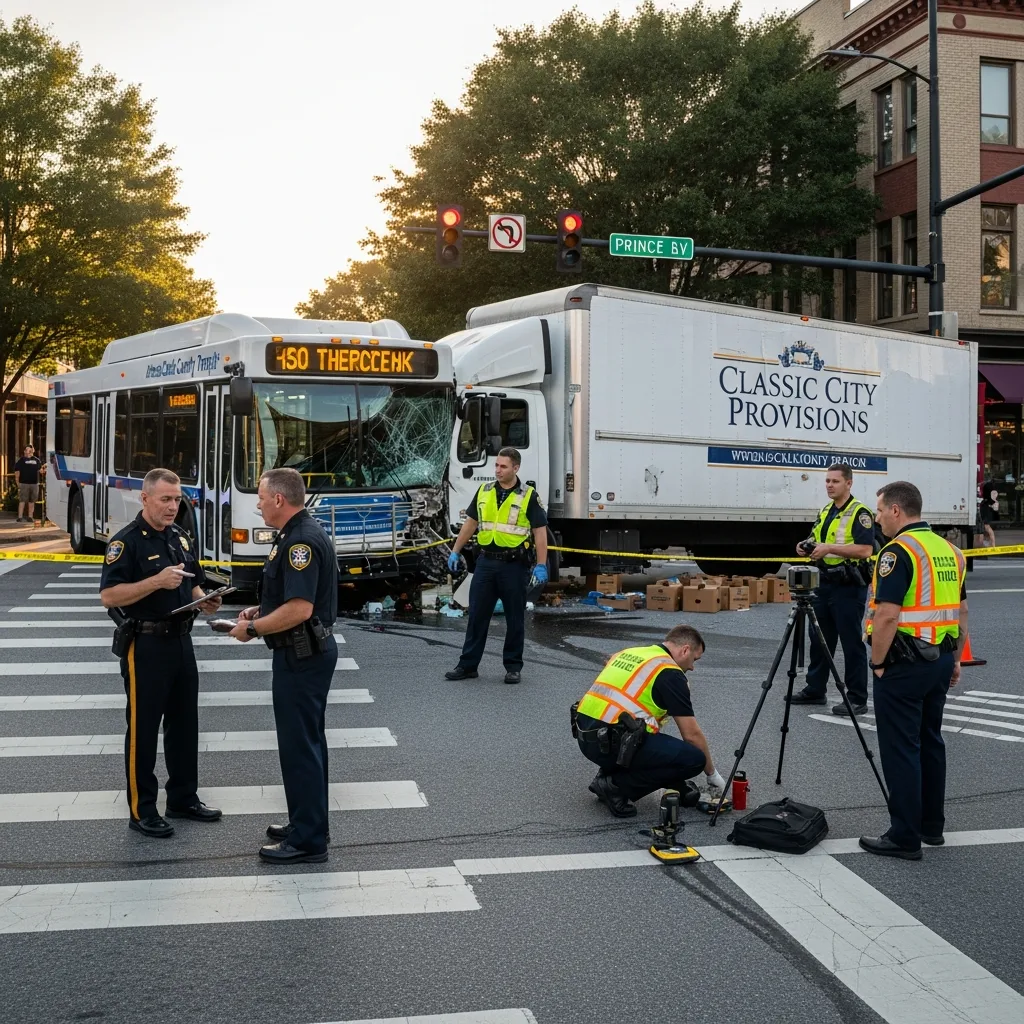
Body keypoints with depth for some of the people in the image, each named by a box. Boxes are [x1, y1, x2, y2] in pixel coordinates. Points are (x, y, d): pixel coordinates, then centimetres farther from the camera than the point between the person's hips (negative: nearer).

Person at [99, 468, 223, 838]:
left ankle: (183, 798, 26)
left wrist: (204, 600, -1)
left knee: (184, 723, 14)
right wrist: (157, 581, -29)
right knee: (143, 728, 1)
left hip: (181, 641, 7)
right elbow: (109, 596, -20)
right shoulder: (126, 541, -13)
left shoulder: (180, 538, 10)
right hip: (145, 645, -7)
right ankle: (141, 810, 9)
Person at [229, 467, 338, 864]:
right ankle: (309, 823, 29)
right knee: (307, 741, 18)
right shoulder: (301, 534, 12)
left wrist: (252, 630, -17)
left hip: (301, 655, -11)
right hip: (309, 651, 11)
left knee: (299, 745, -4)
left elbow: (300, 609, -28)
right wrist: (261, 610, 11)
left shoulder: (301, 541, -22)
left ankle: (308, 840, 4)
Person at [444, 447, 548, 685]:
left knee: (515, 618, 5)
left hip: (514, 564, -4)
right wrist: (455, 551, 12)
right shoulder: (484, 492, 8)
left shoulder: (528, 496, -5)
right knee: (477, 615, 5)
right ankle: (468, 665, 10)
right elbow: (470, 523, 16)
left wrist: (541, 565, -13)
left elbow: (540, 531, -7)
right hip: (486, 561, 4)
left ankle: (513, 667, 14)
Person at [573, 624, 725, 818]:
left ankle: (607, 775, 17)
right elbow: (692, 735, -2)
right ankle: (616, 786, -3)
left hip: (586, 736, 9)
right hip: (612, 742, -9)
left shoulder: (628, 653, 21)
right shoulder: (670, 673, -3)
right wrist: (712, 774, 13)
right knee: (693, 758, -5)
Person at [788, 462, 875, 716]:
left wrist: (830, 548, -25)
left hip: (849, 587, -8)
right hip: (825, 583, 9)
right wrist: (808, 547, 1)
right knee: (819, 639, 14)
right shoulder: (825, 512, 14)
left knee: (852, 643, -3)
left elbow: (865, 550, -21)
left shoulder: (859, 513, -12)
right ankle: (814, 690, 24)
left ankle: (857, 699, 4)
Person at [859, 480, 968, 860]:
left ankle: (905, 837, 0)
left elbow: (887, 615, -22)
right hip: (940, 659, 9)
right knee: (930, 741, 17)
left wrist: (877, 662, -12)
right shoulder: (949, 550, 10)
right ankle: (931, 825, 24)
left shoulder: (898, 551, -16)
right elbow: (961, 611, 15)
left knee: (900, 748, -3)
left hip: (905, 662, -9)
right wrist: (955, 658, 21)